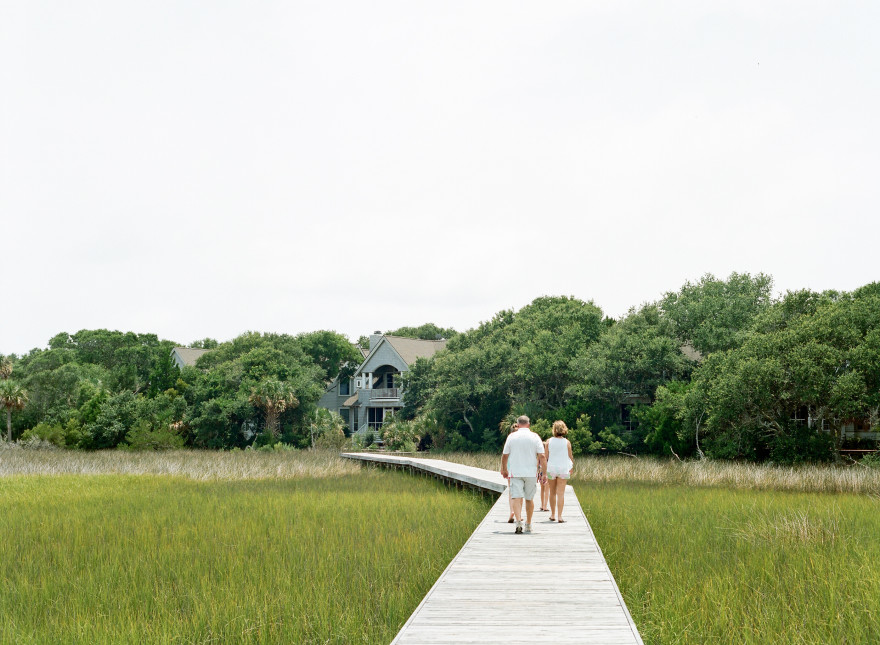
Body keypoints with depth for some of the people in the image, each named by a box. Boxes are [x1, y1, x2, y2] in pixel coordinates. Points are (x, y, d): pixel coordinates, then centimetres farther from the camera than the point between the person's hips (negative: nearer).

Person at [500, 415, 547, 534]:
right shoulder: (535, 437, 1)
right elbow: (542, 456, -5)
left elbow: (504, 455, 6)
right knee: (529, 499, 13)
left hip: (515, 473, -1)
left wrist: (504, 469, 21)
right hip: (531, 473, 1)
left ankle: (518, 521, -28)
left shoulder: (511, 436, 1)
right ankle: (528, 525, 22)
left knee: (516, 497, -7)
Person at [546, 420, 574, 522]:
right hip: (563, 469, -1)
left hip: (551, 468, 1)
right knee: (561, 493, 0)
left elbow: (546, 457, -1)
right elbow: (570, 457, 1)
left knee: (552, 493, 14)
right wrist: (571, 468, 18)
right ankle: (559, 516, -6)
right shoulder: (567, 442, -5)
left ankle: (553, 515, 22)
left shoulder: (549, 441, -4)